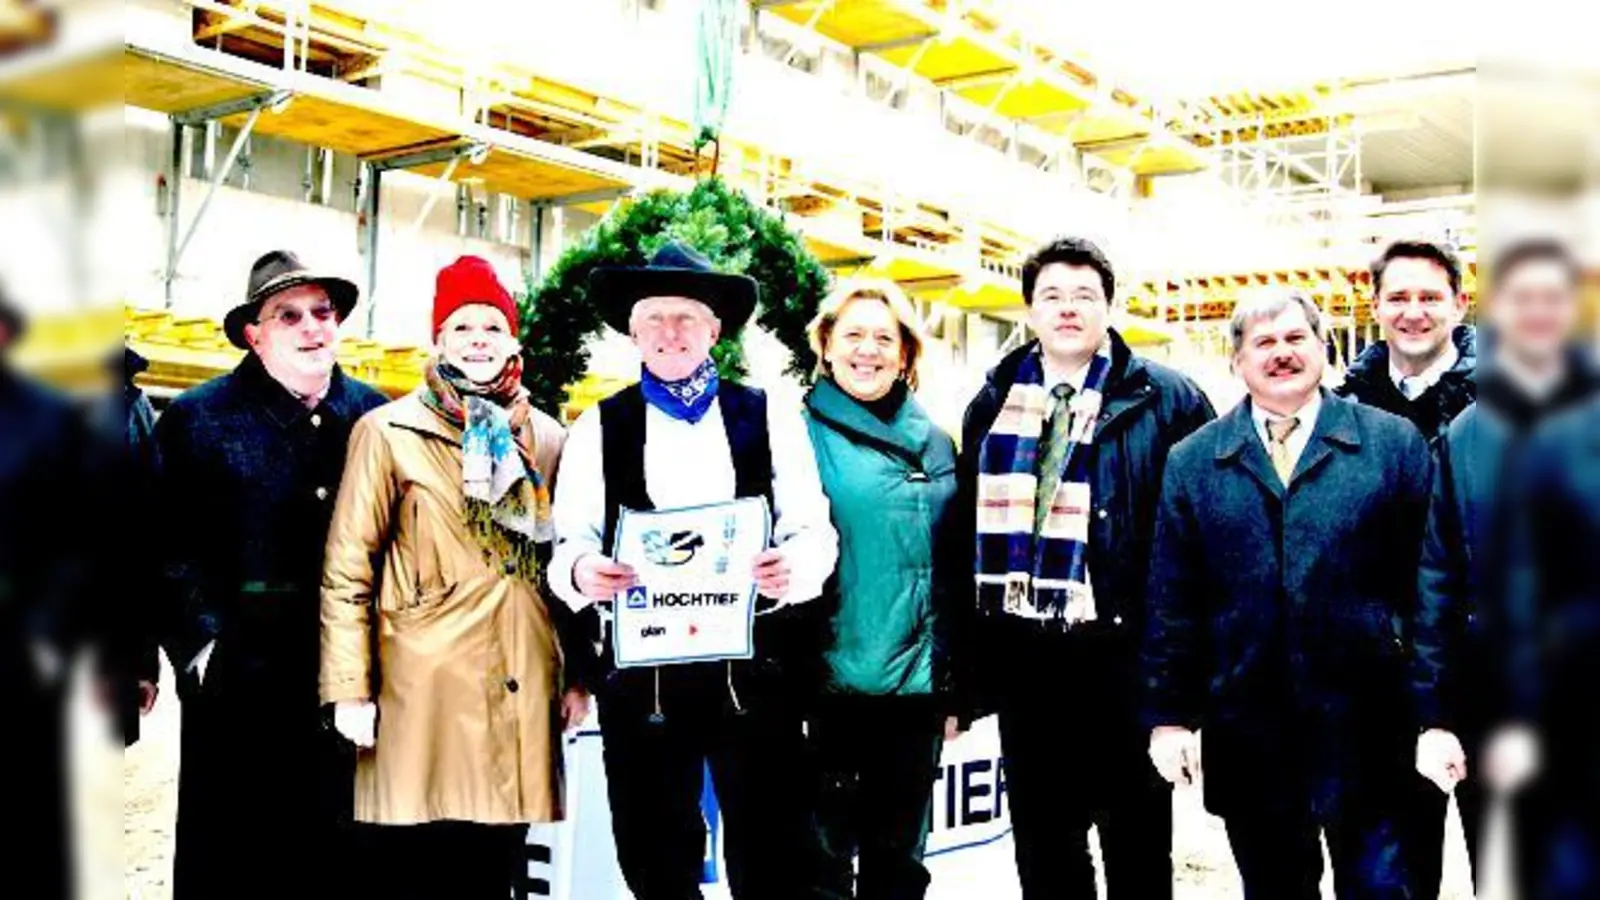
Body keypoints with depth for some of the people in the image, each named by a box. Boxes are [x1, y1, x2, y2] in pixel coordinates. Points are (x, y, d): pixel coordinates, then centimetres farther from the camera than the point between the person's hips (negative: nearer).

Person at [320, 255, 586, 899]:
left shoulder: (547, 439, 12)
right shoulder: (388, 433, 1)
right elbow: (346, 571, -1)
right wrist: (350, 689, -7)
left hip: (521, 693, 3)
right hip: (423, 691, -3)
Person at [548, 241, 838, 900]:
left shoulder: (771, 420, 8)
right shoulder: (597, 429, 9)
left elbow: (813, 530, 4)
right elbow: (567, 544, 4)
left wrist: (796, 565, -19)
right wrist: (581, 572, -19)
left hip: (753, 663, 0)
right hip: (639, 668, 1)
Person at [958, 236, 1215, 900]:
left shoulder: (1165, 400, -3)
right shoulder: (993, 404, 9)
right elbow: (970, 527, 10)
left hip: (1120, 651, -4)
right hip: (1020, 653, 4)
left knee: (1137, 843, 10)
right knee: (1041, 844, 16)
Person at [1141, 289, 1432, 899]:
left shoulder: (1395, 443, 3)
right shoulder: (1191, 462, 6)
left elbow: (1427, 583, 1)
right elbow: (1172, 601, 5)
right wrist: (1169, 714, 1)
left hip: (1365, 729, -1)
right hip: (1248, 734, 2)